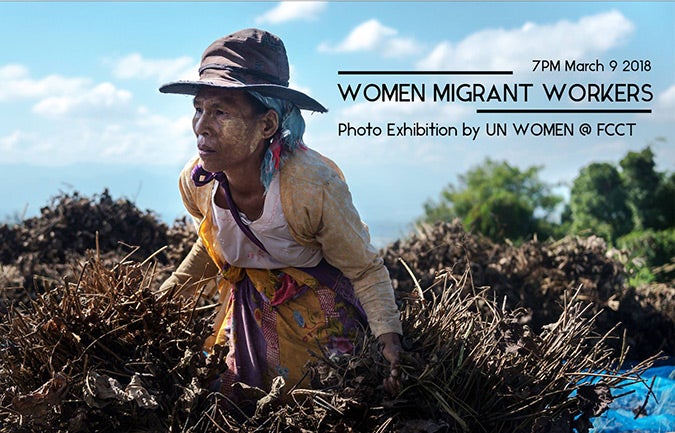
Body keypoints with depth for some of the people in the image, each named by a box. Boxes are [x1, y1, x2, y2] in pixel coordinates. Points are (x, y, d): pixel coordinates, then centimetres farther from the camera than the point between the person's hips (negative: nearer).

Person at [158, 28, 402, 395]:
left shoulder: (313, 186, -33)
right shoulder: (195, 182, -17)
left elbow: (365, 270, -18)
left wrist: (390, 339, -31)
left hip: (316, 315, -4)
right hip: (245, 309, 4)